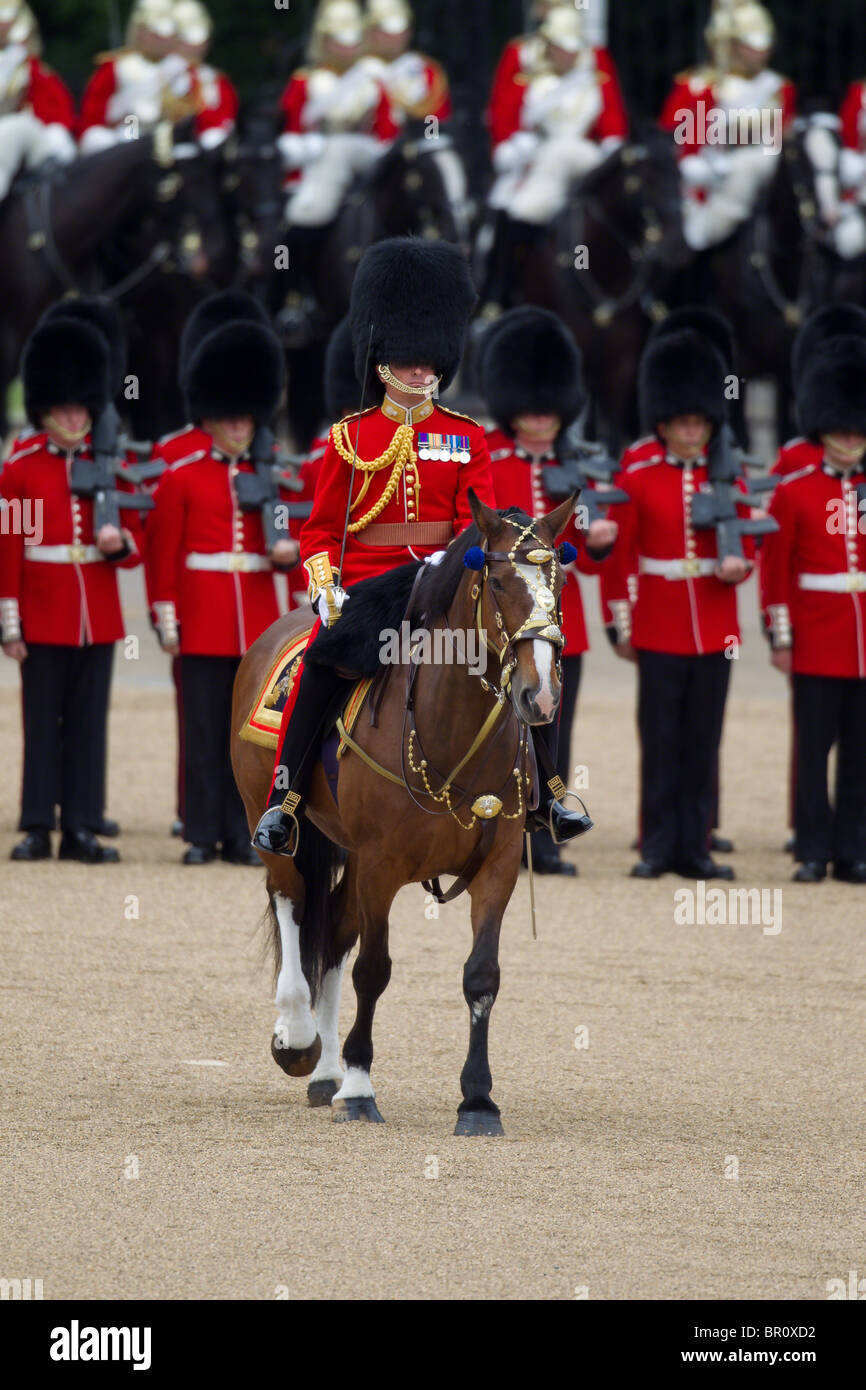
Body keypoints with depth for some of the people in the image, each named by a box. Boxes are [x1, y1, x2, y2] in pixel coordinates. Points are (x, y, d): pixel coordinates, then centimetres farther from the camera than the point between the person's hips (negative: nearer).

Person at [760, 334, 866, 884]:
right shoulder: (794, 492, 0)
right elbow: (775, 569, 0)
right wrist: (781, 637, -4)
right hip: (817, 642, -2)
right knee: (814, 748, -1)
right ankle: (814, 851, 4)